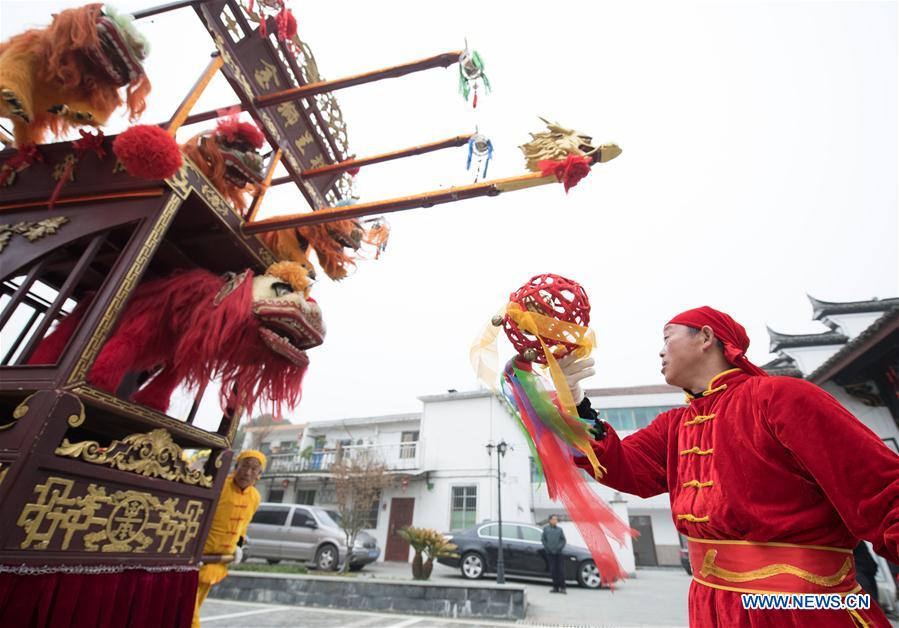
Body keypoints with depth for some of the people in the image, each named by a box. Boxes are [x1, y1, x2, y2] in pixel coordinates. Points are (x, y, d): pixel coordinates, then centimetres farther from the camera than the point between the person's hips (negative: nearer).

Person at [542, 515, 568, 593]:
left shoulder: (559, 529, 6)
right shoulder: (545, 528, 3)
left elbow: (563, 540, 9)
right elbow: (543, 539, 6)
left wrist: (560, 547, -3)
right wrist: (547, 547, -3)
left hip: (558, 553, 1)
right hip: (550, 553, -1)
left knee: (561, 570, -1)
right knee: (553, 570, 0)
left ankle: (562, 587, 8)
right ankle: (555, 587, 11)